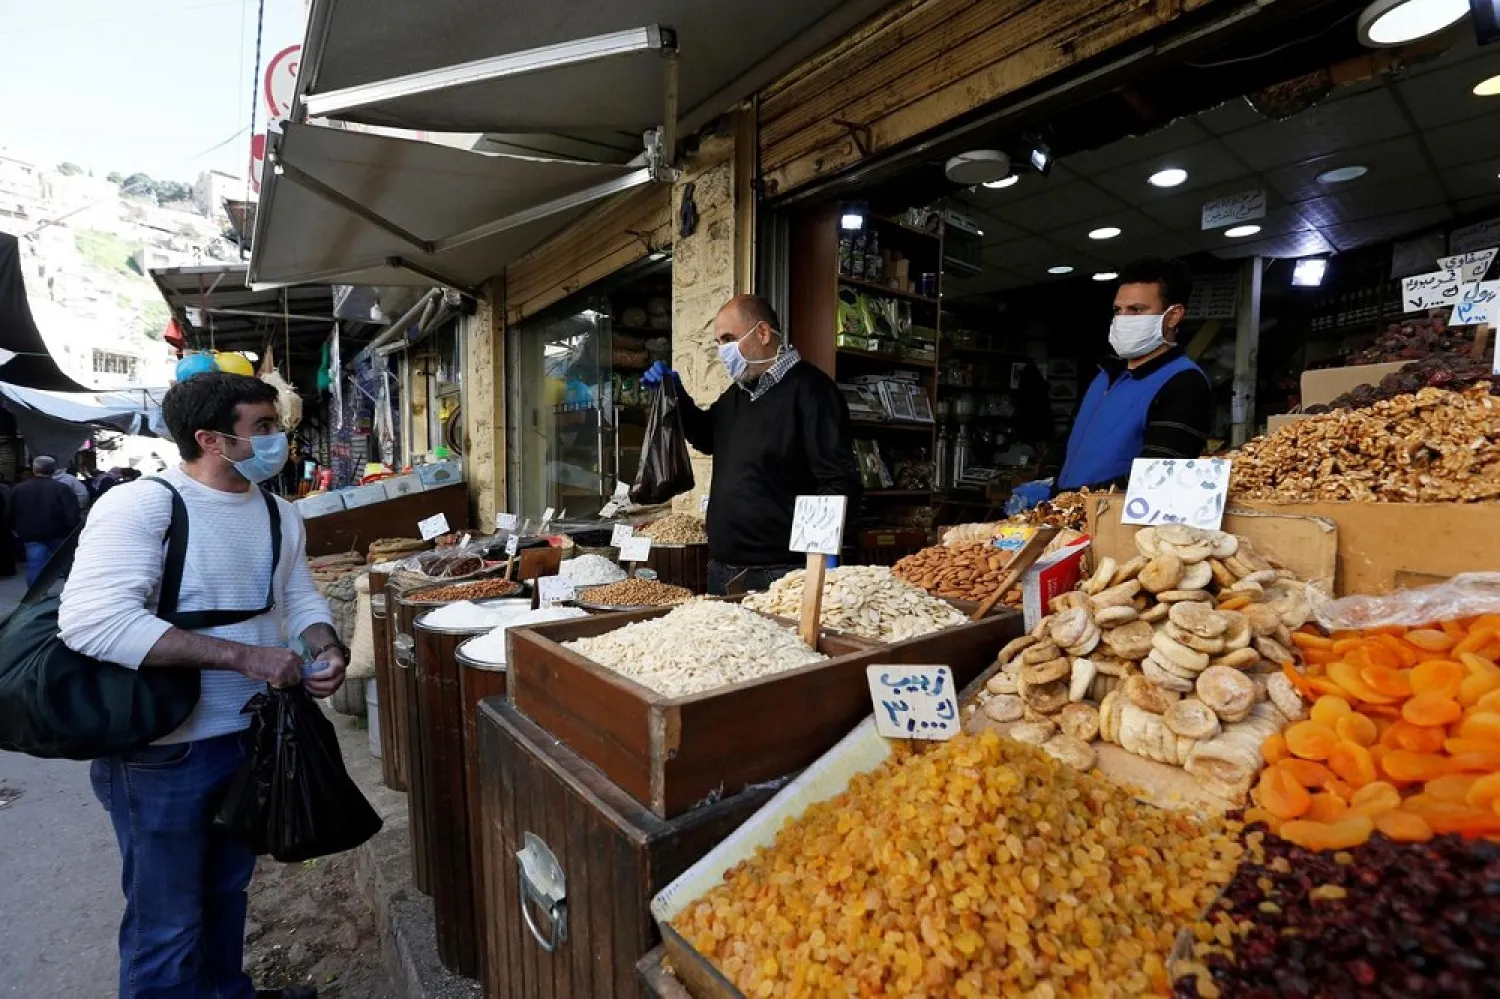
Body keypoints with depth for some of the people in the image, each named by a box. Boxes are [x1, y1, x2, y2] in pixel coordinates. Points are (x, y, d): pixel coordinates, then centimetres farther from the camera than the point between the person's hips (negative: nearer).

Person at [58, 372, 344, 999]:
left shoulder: (278, 514, 3)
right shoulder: (139, 505, -19)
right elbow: (90, 619, -29)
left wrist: (325, 648, -11)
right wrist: (241, 655, -31)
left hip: (252, 735, 7)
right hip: (163, 752, -7)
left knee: (227, 890, 27)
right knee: (167, 925, 12)